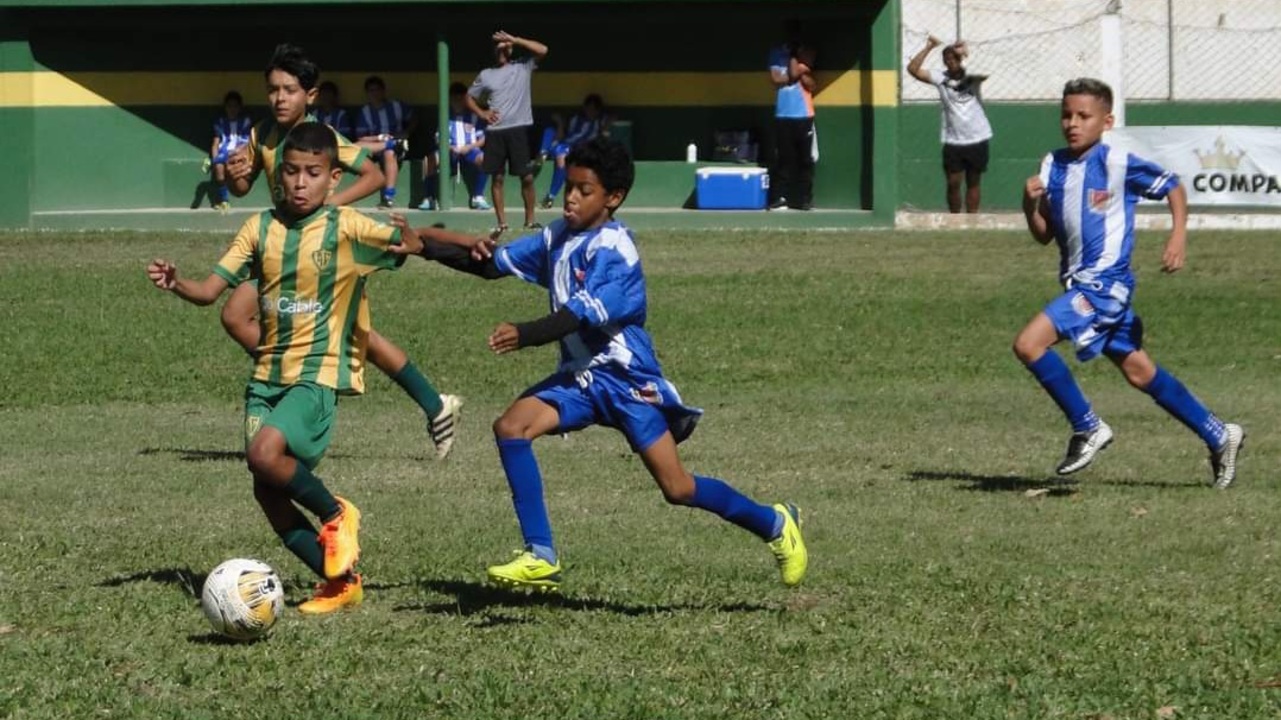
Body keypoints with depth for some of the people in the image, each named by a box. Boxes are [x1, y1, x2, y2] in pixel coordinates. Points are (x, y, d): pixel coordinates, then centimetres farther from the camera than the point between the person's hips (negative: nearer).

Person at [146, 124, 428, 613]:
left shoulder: (346, 229, -5)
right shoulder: (261, 228, 6)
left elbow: (413, 243, -12)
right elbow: (209, 289, 2)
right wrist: (175, 284, -18)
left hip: (318, 373, -6)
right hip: (268, 372, 6)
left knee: (265, 453, -29)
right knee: (267, 492, 3)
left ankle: (336, 515, -1)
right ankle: (341, 581, 18)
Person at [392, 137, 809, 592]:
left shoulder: (613, 250, -18)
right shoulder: (559, 237, 6)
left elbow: (581, 317, -29)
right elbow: (493, 265, 7)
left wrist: (524, 335, -43)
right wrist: (423, 244, -6)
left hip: (628, 380, -7)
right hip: (580, 376, 7)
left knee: (677, 488, -7)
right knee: (512, 426, -15)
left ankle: (774, 524, 17)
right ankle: (541, 558, -14)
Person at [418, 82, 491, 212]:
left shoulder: (473, 115, 8)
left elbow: (482, 139, 6)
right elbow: (438, 139, 7)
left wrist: (469, 147, -12)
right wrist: (449, 147, -13)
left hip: (469, 149, 0)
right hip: (449, 150, 0)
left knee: (483, 159, -34)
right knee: (430, 160, -31)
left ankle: (478, 197, -20)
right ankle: (428, 199, -20)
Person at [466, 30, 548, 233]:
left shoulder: (523, 67, 5)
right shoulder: (485, 75, 11)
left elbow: (542, 50, -9)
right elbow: (469, 98, 20)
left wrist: (514, 40, -9)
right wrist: (481, 113, 1)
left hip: (519, 128, -2)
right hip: (494, 131, 2)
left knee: (527, 177, -3)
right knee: (497, 177, 2)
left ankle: (530, 220, 8)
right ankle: (502, 223, 7)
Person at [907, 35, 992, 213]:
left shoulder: (972, 76, -4)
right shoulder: (940, 78, -3)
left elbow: (985, 72, -27)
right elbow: (913, 69, -10)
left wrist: (966, 54, -35)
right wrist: (928, 48, -16)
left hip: (977, 139, 0)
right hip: (952, 141, 0)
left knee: (974, 182, 9)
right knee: (953, 183, 1)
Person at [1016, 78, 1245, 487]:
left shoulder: (1117, 164, -11)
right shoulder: (1053, 166, 7)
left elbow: (1173, 188, 0)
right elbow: (1044, 235, 12)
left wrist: (1178, 237, -11)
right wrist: (1030, 204, -7)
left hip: (1105, 282, -8)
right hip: (1078, 283, 8)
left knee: (1029, 343, -20)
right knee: (1139, 372, 13)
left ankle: (1087, 429, -7)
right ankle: (1218, 436, 25)